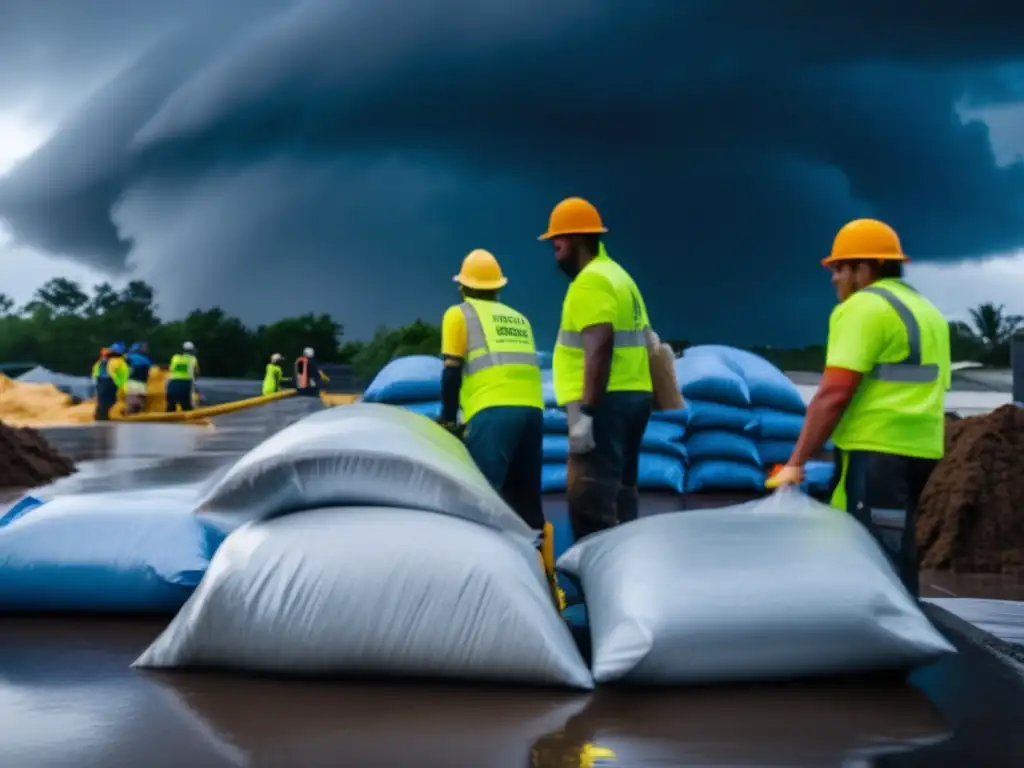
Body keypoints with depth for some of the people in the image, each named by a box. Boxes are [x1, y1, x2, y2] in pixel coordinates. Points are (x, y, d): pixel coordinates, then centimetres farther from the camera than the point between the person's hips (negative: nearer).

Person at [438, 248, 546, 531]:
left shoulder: (459, 314, 11)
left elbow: (451, 371, 5)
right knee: (525, 495, 13)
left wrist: (448, 418, 12)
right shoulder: (519, 318, 26)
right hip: (531, 408, 6)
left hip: (494, 411, -6)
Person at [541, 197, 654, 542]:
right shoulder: (616, 275, 21)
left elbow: (599, 347, -22)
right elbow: (644, 339, 22)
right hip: (631, 395, 11)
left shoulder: (590, 281, -11)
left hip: (606, 401, -11)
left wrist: (585, 413, -25)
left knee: (590, 502, -12)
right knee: (617, 497, 13)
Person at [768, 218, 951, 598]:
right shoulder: (929, 312, 20)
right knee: (897, 559, 15)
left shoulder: (862, 308, -8)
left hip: (875, 451, -9)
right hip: (920, 450, 9)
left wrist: (796, 463, -15)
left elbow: (834, 395, -16)